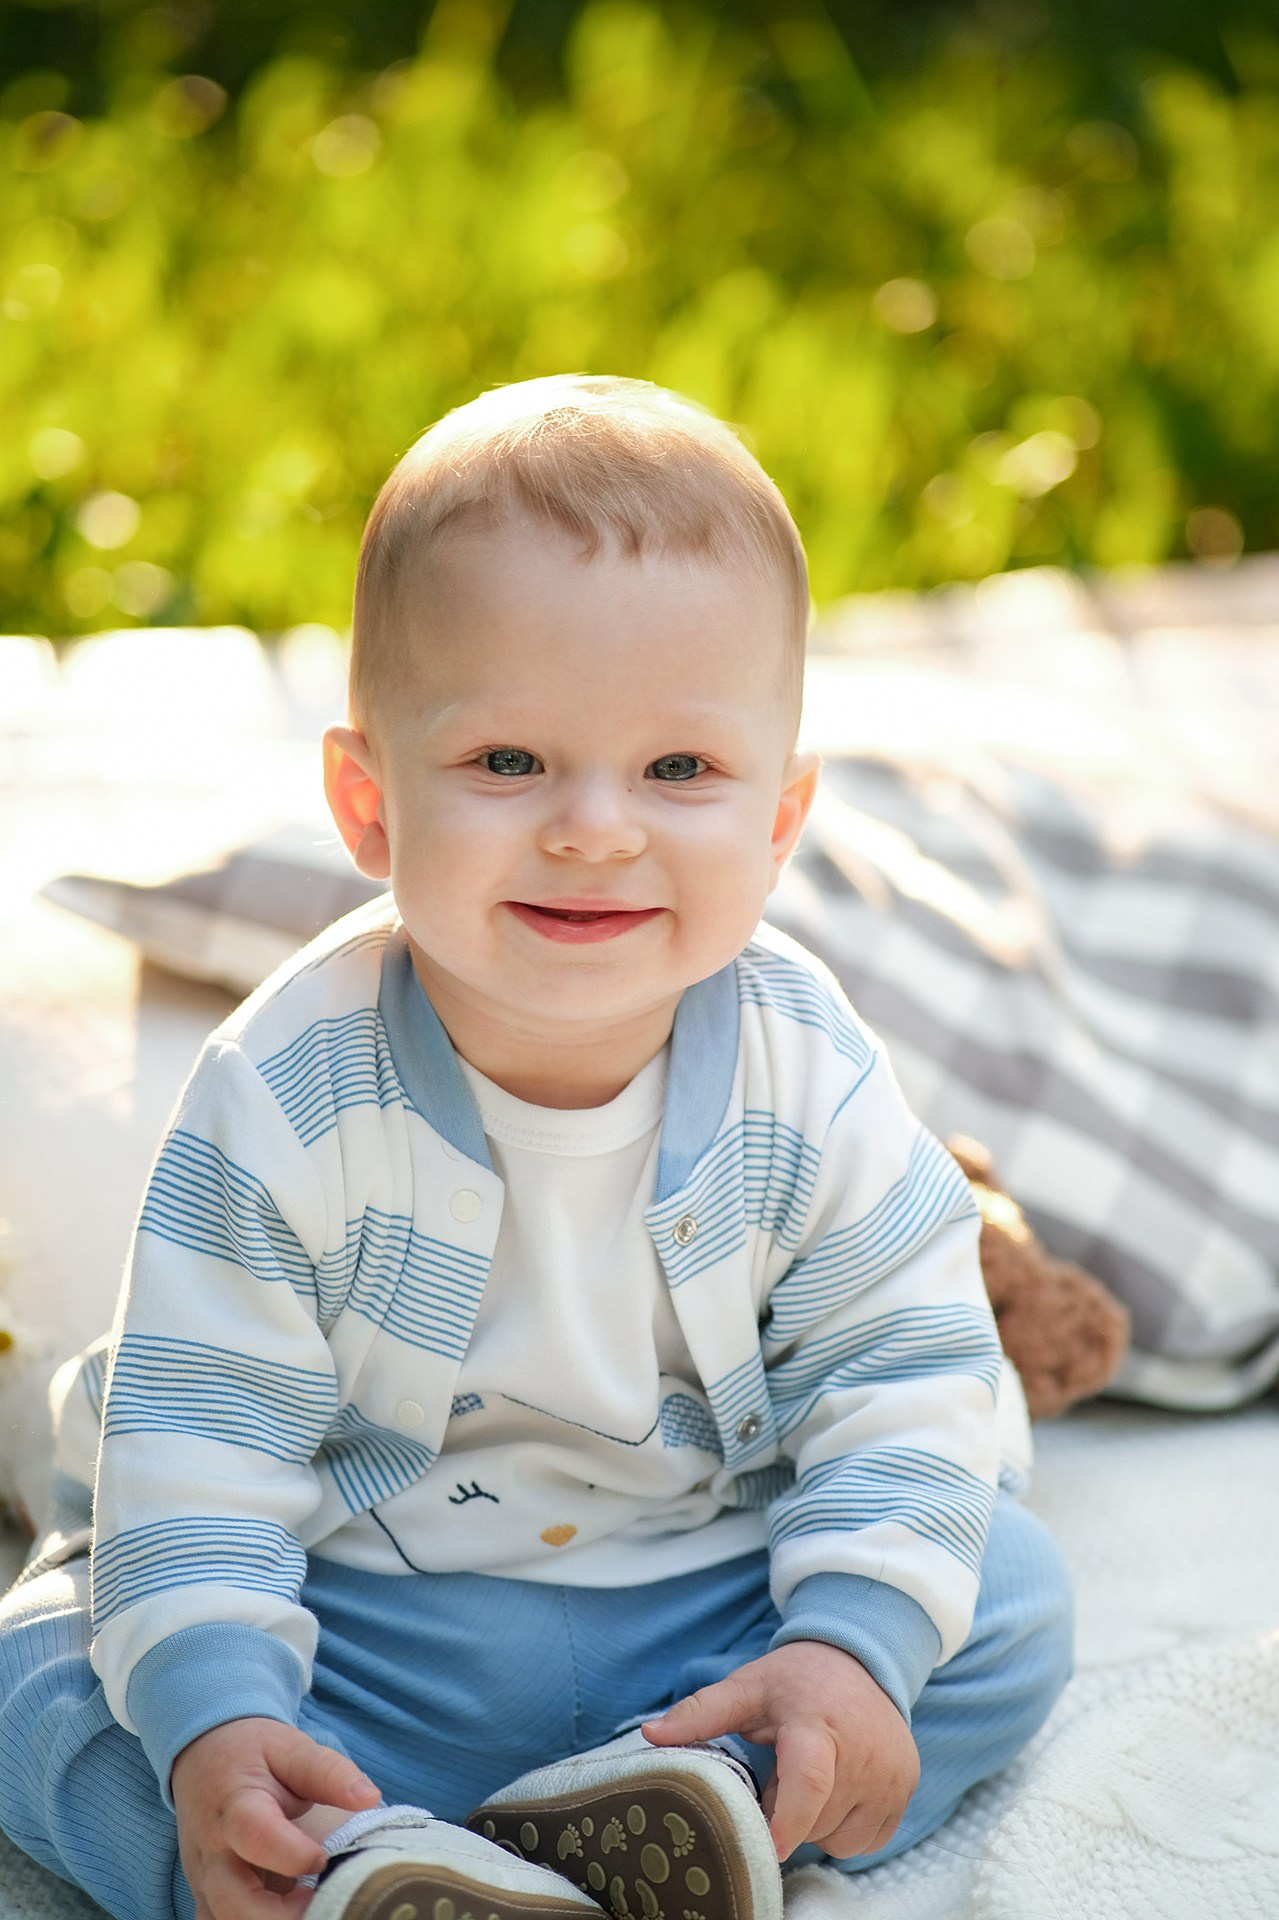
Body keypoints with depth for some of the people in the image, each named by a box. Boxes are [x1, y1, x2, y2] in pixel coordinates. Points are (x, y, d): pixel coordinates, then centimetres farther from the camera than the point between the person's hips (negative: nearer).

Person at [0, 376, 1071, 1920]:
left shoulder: (806, 1079, -15)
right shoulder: (285, 1101, -21)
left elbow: (903, 1371, -8)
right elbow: (198, 1435, -18)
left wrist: (858, 1638, -22)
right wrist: (212, 1722, -29)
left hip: (705, 1597, 2)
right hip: (355, 1623, -1)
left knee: (1015, 1600, -13)